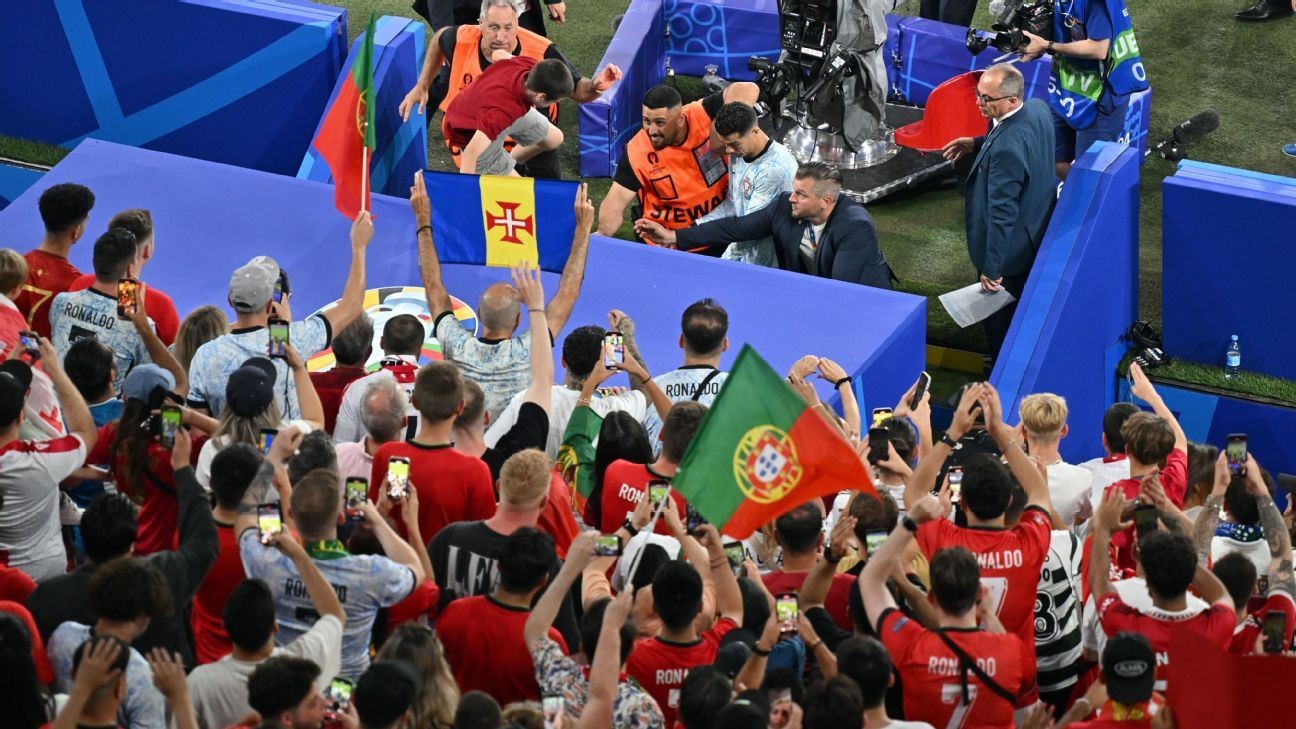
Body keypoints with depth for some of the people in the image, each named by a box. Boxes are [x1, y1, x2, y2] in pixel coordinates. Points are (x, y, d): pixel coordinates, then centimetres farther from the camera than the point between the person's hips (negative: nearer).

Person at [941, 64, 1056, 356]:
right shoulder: (1038, 109, -11)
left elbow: (1002, 213, -32)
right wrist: (978, 144, 1)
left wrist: (991, 269, -23)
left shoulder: (1006, 148, -38)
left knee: (1000, 322, 14)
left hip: (1010, 249, -9)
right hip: (1038, 232, 9)